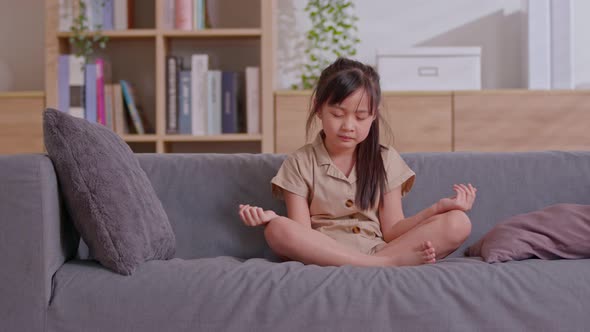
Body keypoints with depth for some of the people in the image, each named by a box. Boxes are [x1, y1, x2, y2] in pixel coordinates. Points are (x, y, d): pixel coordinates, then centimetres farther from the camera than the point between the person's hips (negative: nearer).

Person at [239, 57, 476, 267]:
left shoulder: (386, 160, 10)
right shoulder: (300, 163, 5)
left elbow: (391, 231, 4)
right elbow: (301, 235, -4)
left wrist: (439, 207, -10)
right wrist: (270, 217, -25)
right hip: (322, 254, -1)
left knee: (457, 223, -17)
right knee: (277, 230, -34)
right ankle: (384, 264, -30)